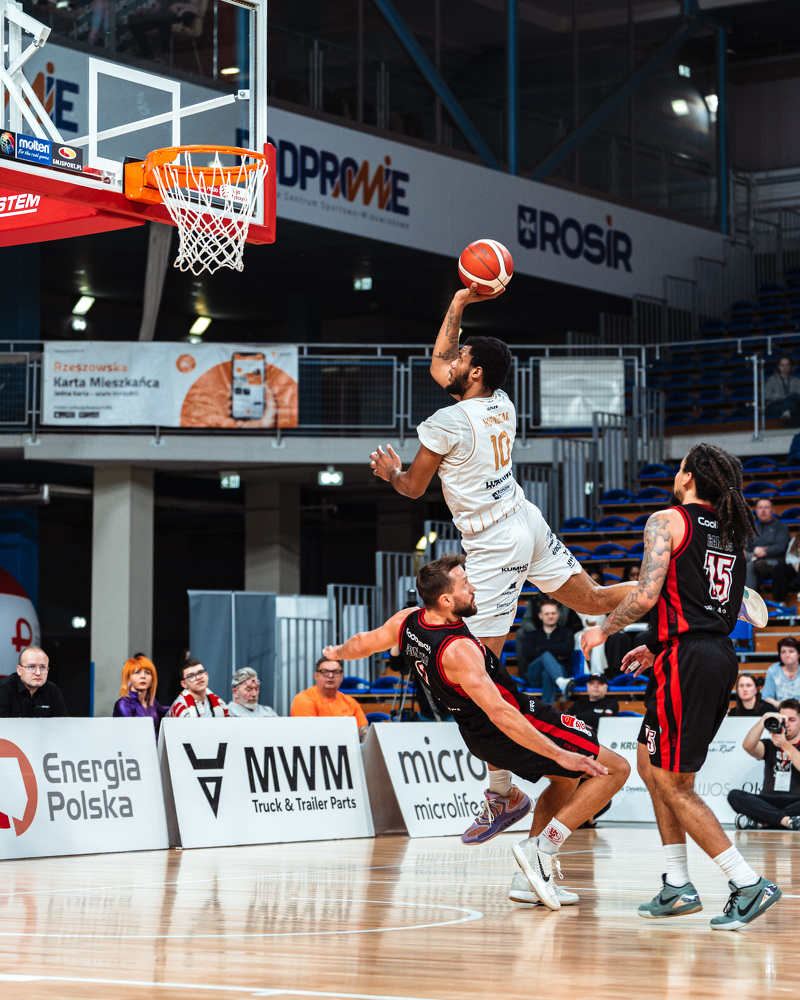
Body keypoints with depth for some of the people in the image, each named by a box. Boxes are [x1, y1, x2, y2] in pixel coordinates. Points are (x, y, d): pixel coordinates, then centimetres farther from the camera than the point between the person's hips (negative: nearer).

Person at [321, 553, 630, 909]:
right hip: (516, 729, -9)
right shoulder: (458, 650, -31)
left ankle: (530, 879, 20)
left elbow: (363, 643, 14)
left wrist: (337, 653, 38)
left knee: (566, 778, 28)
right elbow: (500, 713, -34)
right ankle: (542, 851, -11)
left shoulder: (406, 621, -6)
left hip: (477, 734, 9)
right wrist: (559, 754, -33)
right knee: (615, 770, -5)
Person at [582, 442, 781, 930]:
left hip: (687, 662, -8)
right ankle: (678, 886, 17)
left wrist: (603, 631, 1)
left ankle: (749, 883, -9)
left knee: (674, 786, -3)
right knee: (652, 764, 19)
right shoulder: (731, 531, 18)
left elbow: (646, 596, -16)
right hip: (723, 655, 8)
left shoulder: (668, 521, -6)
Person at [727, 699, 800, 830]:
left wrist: (785, 745, -16)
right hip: (768, 803, 3)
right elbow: (748, 746, 0)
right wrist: (765, 718, -10)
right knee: (734, 795, -26)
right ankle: (786, 820, -38)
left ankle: (756, 820, -38)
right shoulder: (770, 745, 22)